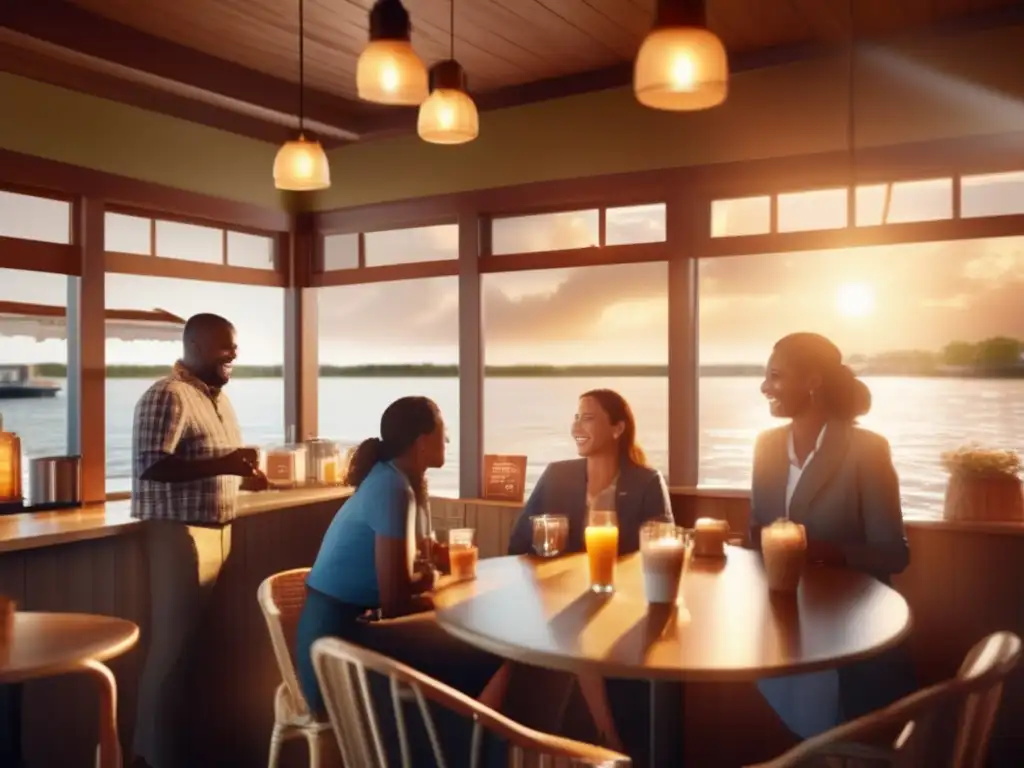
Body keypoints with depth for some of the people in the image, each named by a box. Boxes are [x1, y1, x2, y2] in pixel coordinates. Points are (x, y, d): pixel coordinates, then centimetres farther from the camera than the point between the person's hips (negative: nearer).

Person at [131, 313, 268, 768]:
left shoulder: (218, 395, 15)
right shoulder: (167, 396, -14)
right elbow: (150, 467, -23)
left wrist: (245, 474, 4)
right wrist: (222, 464, -28)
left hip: (217, 530, 9)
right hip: (179, 534, -9)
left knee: (197, 641, 14)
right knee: (172, 646, 0)